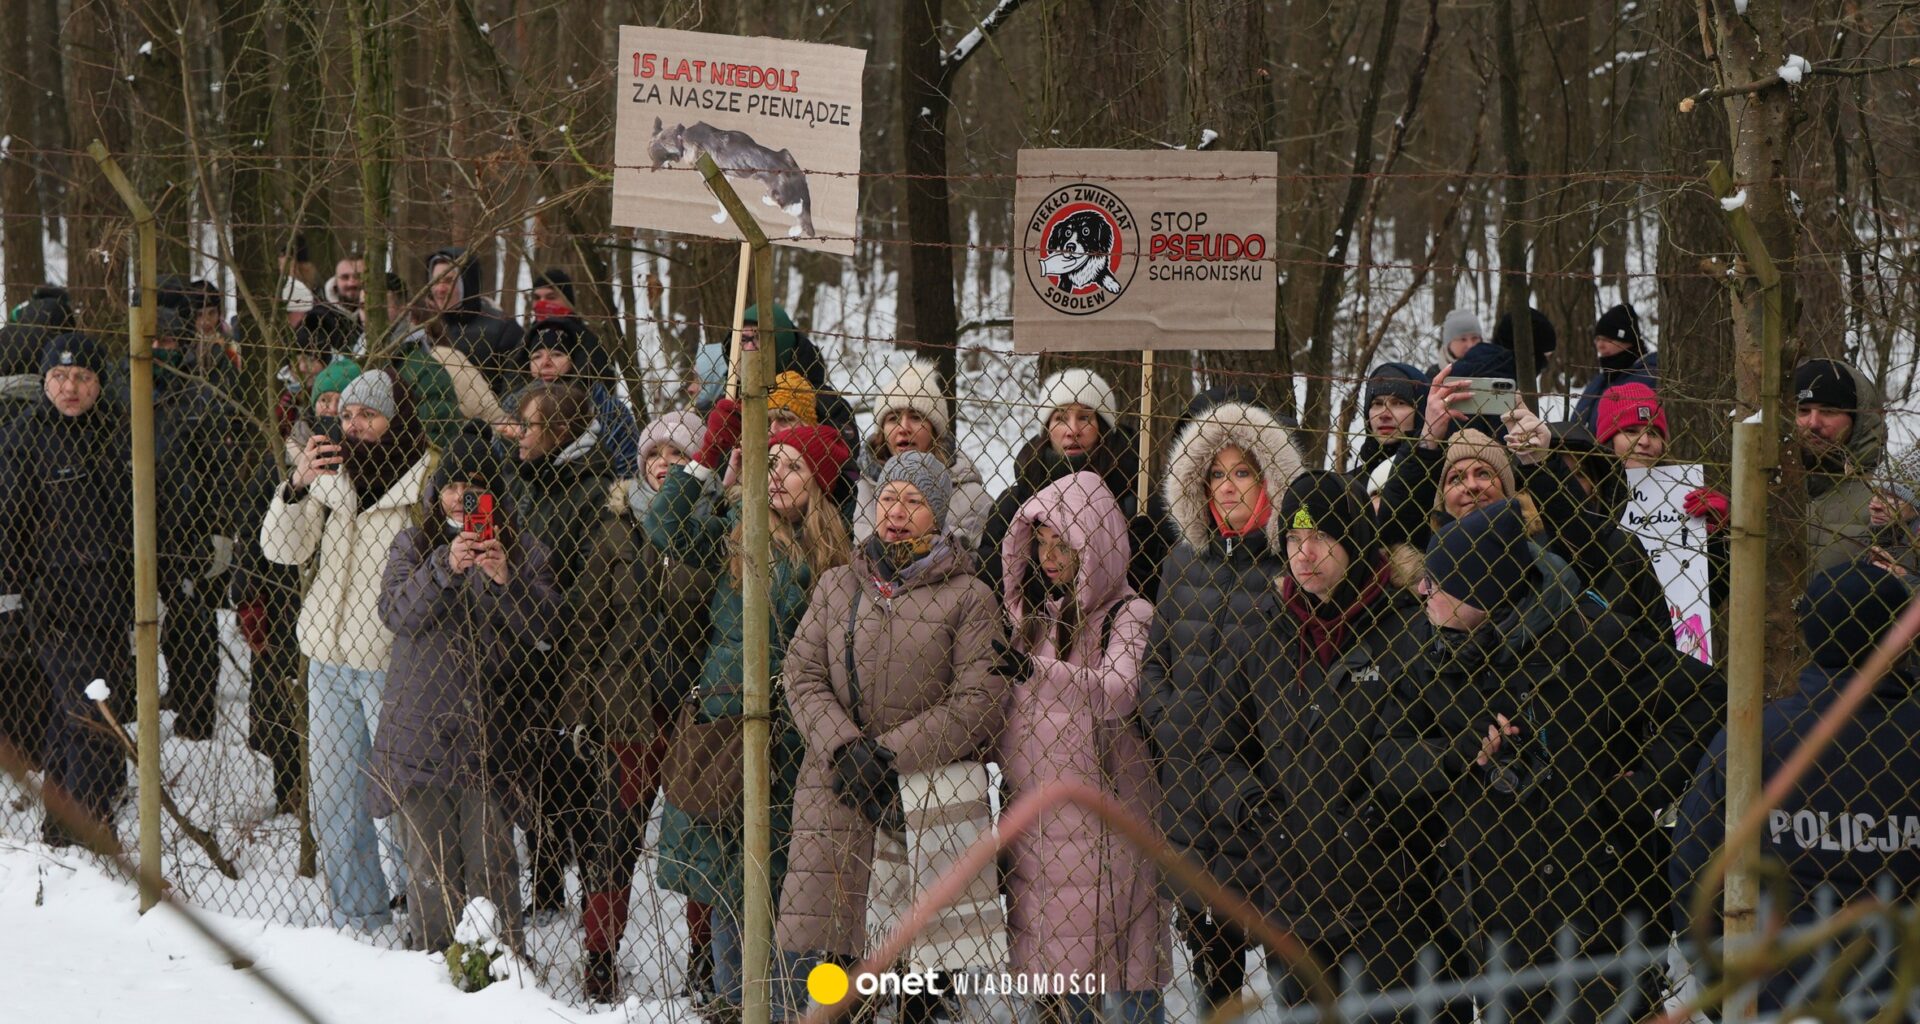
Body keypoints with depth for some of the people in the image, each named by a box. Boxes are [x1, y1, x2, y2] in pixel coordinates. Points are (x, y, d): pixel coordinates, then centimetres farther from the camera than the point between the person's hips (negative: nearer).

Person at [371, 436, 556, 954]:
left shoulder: (522, 552, 8)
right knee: (430, 870, 3)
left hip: (490, 731, -1)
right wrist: (446, 567, -23)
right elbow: (397, 613, -8)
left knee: (491, 867, -2)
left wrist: (504, 580, -18)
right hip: (419, 731, 1)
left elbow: (544, 631, -2)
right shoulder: (412, 546, 9)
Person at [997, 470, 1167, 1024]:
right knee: (1060, 953, 7)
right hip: (1034, 808, 6)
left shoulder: (1127, 617, -4)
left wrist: (1034, 669, -32)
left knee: (1123, 955, -5)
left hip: (1104, 810, -6)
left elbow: (1118, 694, -23)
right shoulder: (1034, 613, 15)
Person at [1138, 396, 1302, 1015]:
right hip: (1188, 789, 5)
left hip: (1265, 783, -5)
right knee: (1208, 944, 10)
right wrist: (1170, 730, 1)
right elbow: (1154, 663, 17)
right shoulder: (1183, 565, 12)